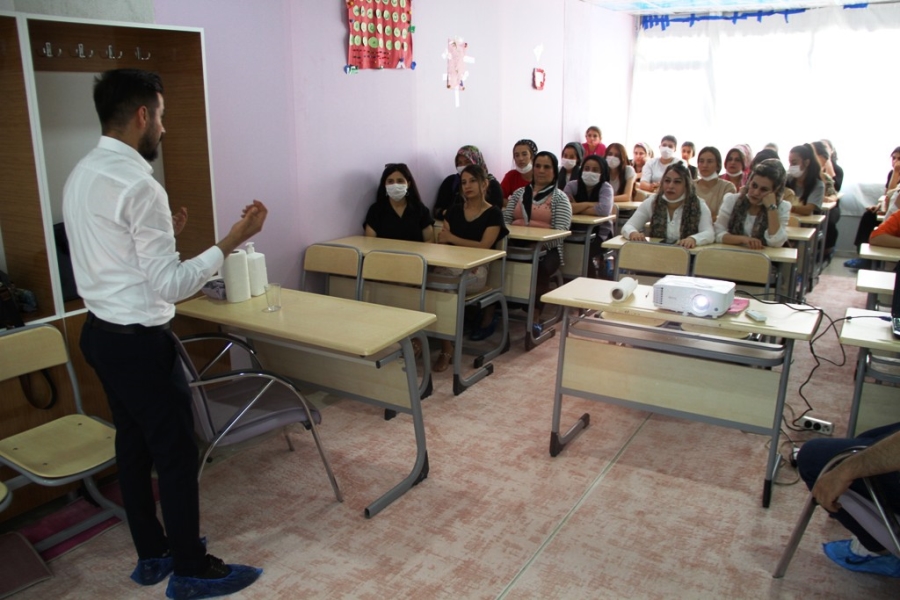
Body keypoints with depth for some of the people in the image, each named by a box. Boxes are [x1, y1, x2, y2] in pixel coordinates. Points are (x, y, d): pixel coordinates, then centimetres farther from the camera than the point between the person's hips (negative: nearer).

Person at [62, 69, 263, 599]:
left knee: (133, 445, 19)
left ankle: (152, 555, 35)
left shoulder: (81, 176, 8)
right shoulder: (139, 185, -22)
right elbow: (170, 285, -22)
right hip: (139, 340, -10)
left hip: (101, 331, 10)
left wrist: (162, 234, 19)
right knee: (177, 454, 4)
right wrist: (231, 242, -18)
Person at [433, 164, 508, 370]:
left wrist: (452, 238, -6)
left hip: (476, 269, -4)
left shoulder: (493, 214, 4)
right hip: (450, 265, 4)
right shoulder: (454, 210, 19)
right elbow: (442, 241, 12)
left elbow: (484, 246, -6)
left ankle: (446, 348, -25)